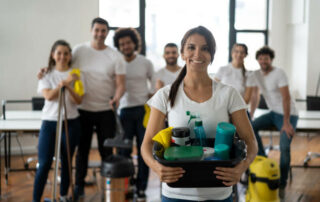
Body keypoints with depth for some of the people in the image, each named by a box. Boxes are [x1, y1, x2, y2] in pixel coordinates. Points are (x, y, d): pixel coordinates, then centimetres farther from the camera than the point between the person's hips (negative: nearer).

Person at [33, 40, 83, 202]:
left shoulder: (76, 74, 4)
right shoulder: (46, 74, 5)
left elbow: (79, 100, -5)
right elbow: (48, 96, -12)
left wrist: (68, 86, -21)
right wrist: (64, 82, -23)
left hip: (71, 123, 1)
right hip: (49, 122, -1)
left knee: (66, 162, 9)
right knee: (44, 164, -4)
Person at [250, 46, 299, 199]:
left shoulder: (279, 73, -18)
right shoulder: (257, 74, 2)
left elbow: (286, 98, -23)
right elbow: (255, 97, 8)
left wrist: (286, 122, -28)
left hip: (289, 114, -6)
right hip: (273, 112, 6)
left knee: (284, 147, -20)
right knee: (251, 127, -16)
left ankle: (282, 185, -8)